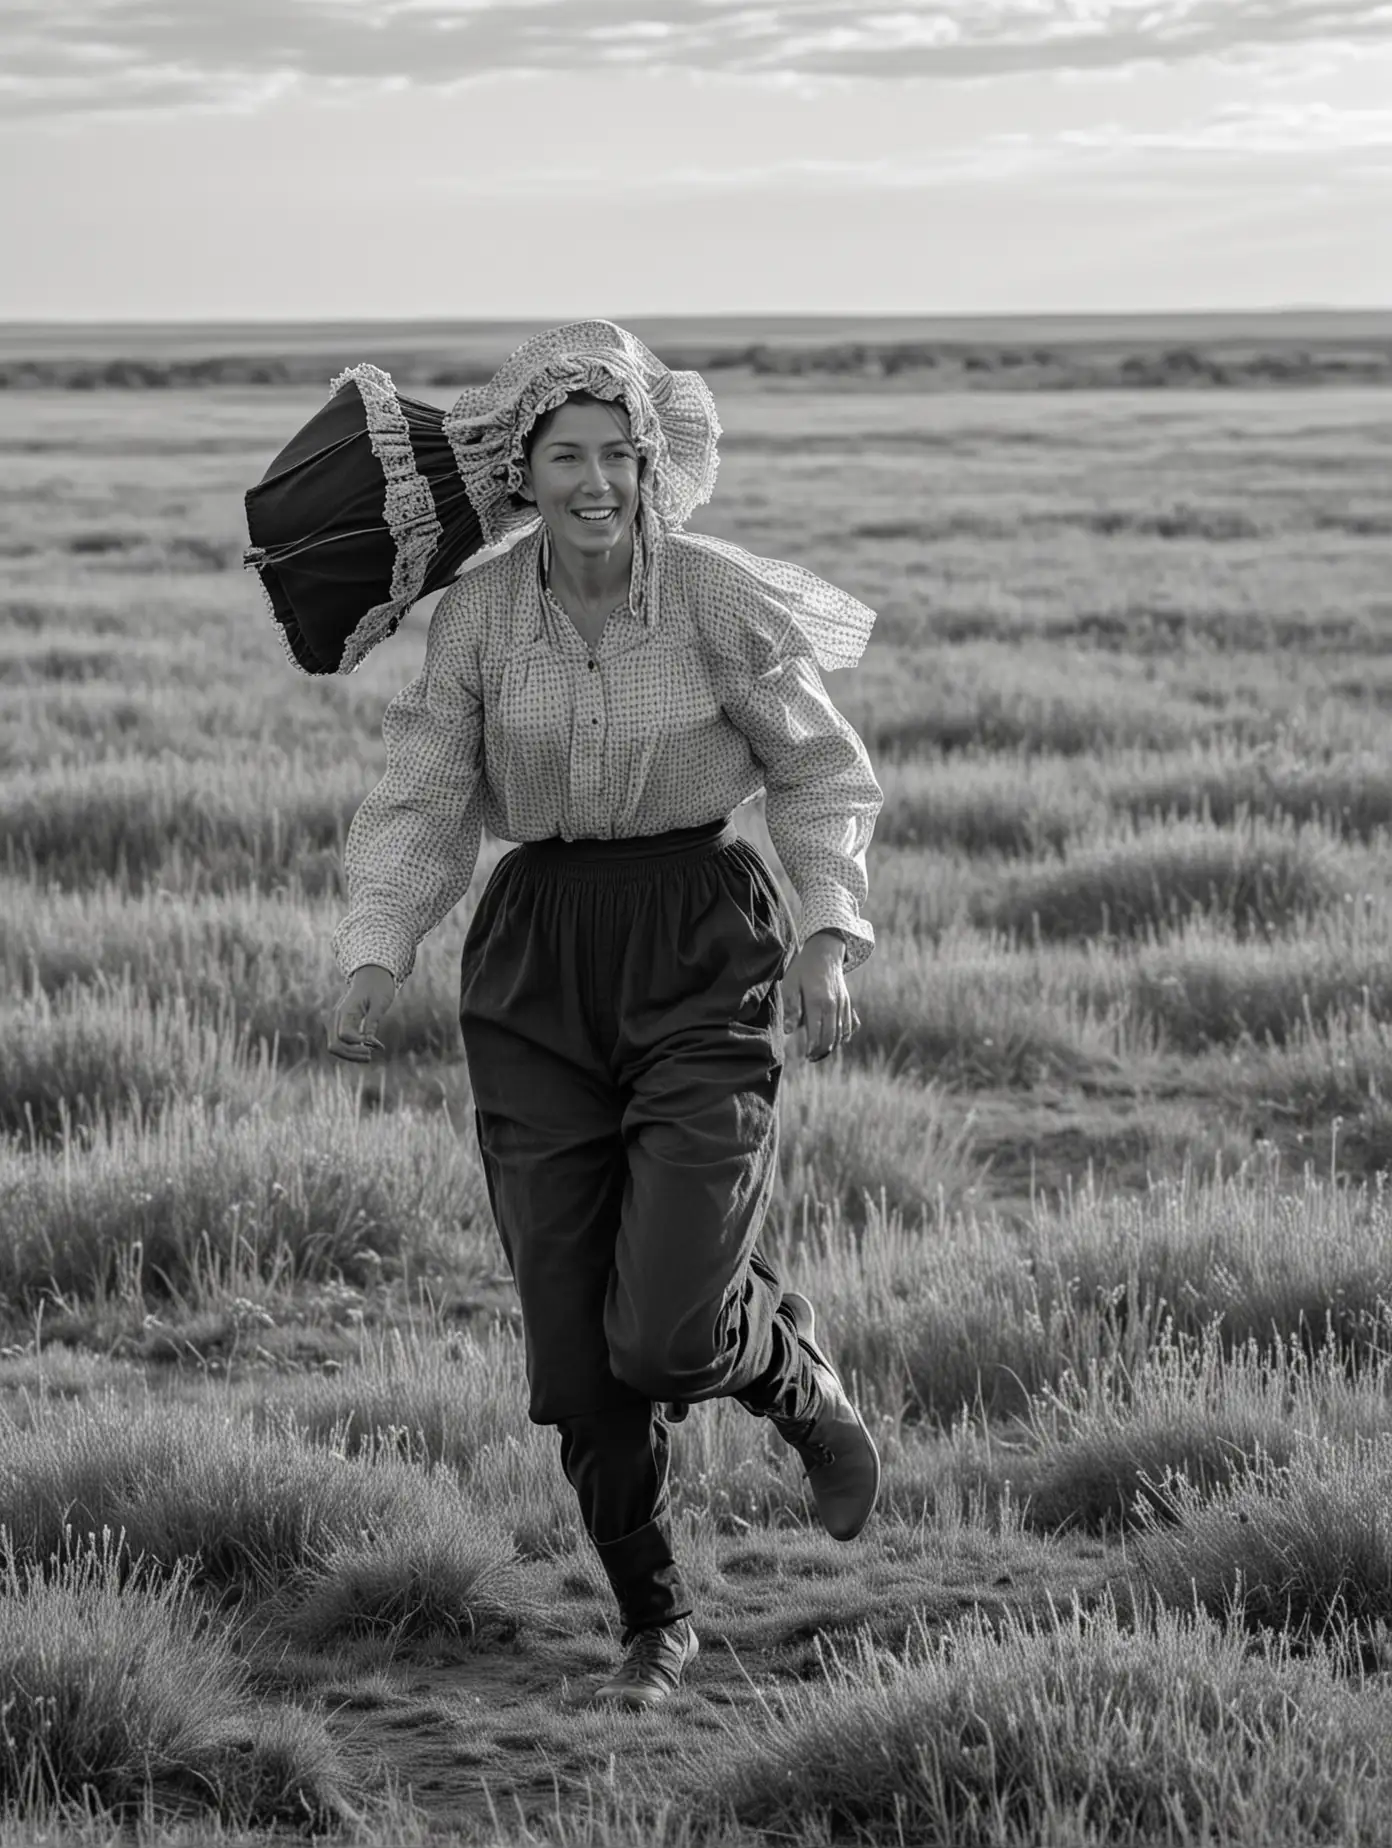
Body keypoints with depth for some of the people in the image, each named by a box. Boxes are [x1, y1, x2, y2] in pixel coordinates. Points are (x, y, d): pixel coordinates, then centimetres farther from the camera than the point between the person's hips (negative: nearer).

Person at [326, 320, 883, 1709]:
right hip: (536, 967, 3)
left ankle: (793, 1373, 22)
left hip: (703, 949, -3)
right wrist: (374, 959, -12)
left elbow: (818, 772, 1)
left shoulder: (718, 597, -10)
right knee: (575, 1346, 3)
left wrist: (832, 937, -12)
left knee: (668, 1333, -15)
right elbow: (424, 805, 2)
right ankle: (654, 1623, 23)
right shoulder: (476, 615, -3)